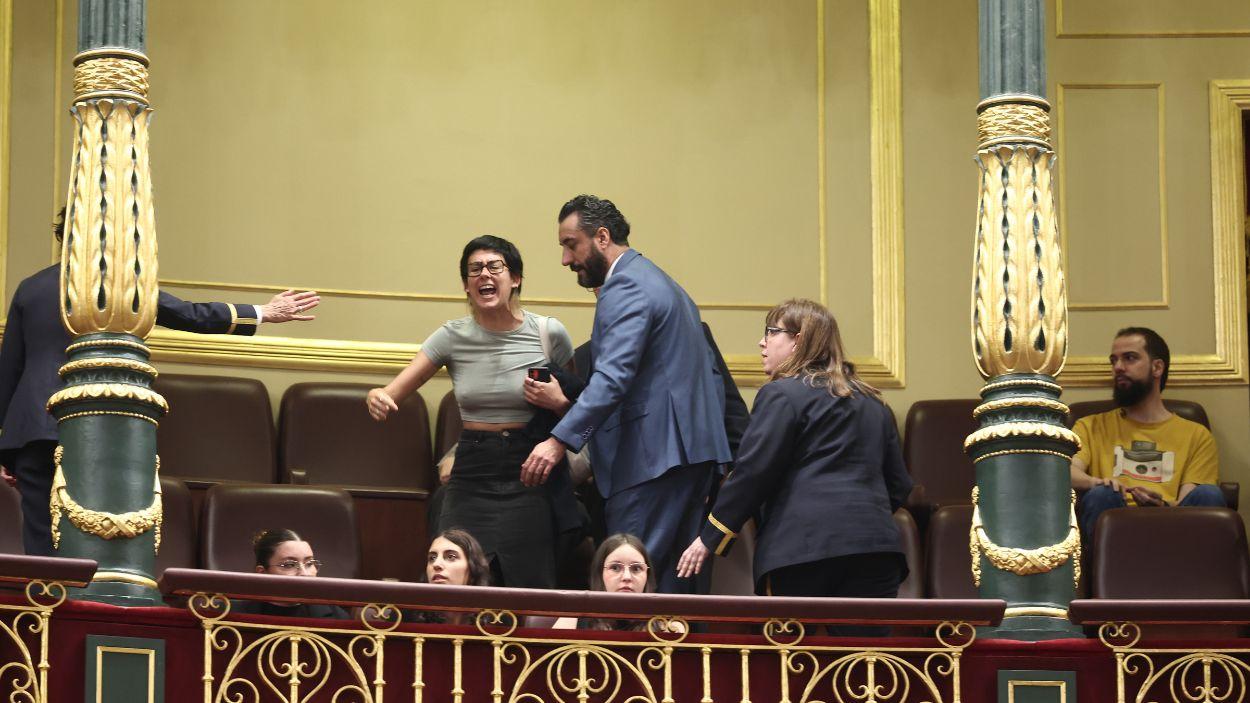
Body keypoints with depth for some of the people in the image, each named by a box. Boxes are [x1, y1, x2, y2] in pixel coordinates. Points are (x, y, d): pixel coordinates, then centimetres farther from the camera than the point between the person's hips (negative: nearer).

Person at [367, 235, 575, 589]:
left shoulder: (549, 333, -2)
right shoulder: (454, 337, 1)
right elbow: (393, 393, -4)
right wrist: (377, 398, -25)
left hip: (532, 479, -2)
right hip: (472, 474, 2)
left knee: (531, 588, -4)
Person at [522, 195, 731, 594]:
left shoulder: (626, 287, -10)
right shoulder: (659, 281, 23)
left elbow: (613, 377, -24)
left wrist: (560, 441, -31)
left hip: (653, 454, -11)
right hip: (694, 448, 11)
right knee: (673, 581, 8)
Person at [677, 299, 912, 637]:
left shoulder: (782, 394, 1)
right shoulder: (872, 403, 23)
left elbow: (752, 473, -5)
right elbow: (899, 485, 23)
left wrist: (710, 538, 1)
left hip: (802, 546, -6)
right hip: (874, 544, 6)